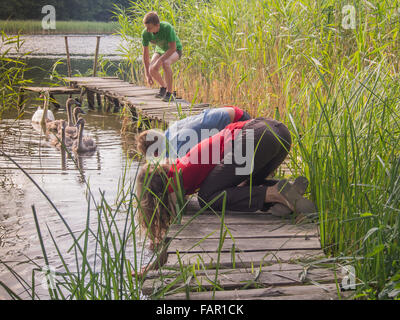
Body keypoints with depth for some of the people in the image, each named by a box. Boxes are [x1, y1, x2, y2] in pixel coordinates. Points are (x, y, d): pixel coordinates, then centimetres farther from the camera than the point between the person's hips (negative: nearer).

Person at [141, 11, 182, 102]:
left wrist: (159, 61, -36)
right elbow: (145, 54, -16)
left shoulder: (167, 28, -37)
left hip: (175, 50, -4)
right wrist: (147, 74, -17)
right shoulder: (145, 33, -24)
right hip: (160, 50, 4)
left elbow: (173, 48, -32)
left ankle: (169, 93, -24)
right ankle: (163, 87, 12)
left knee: (165, 63, -35)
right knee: (152, 69, -19)